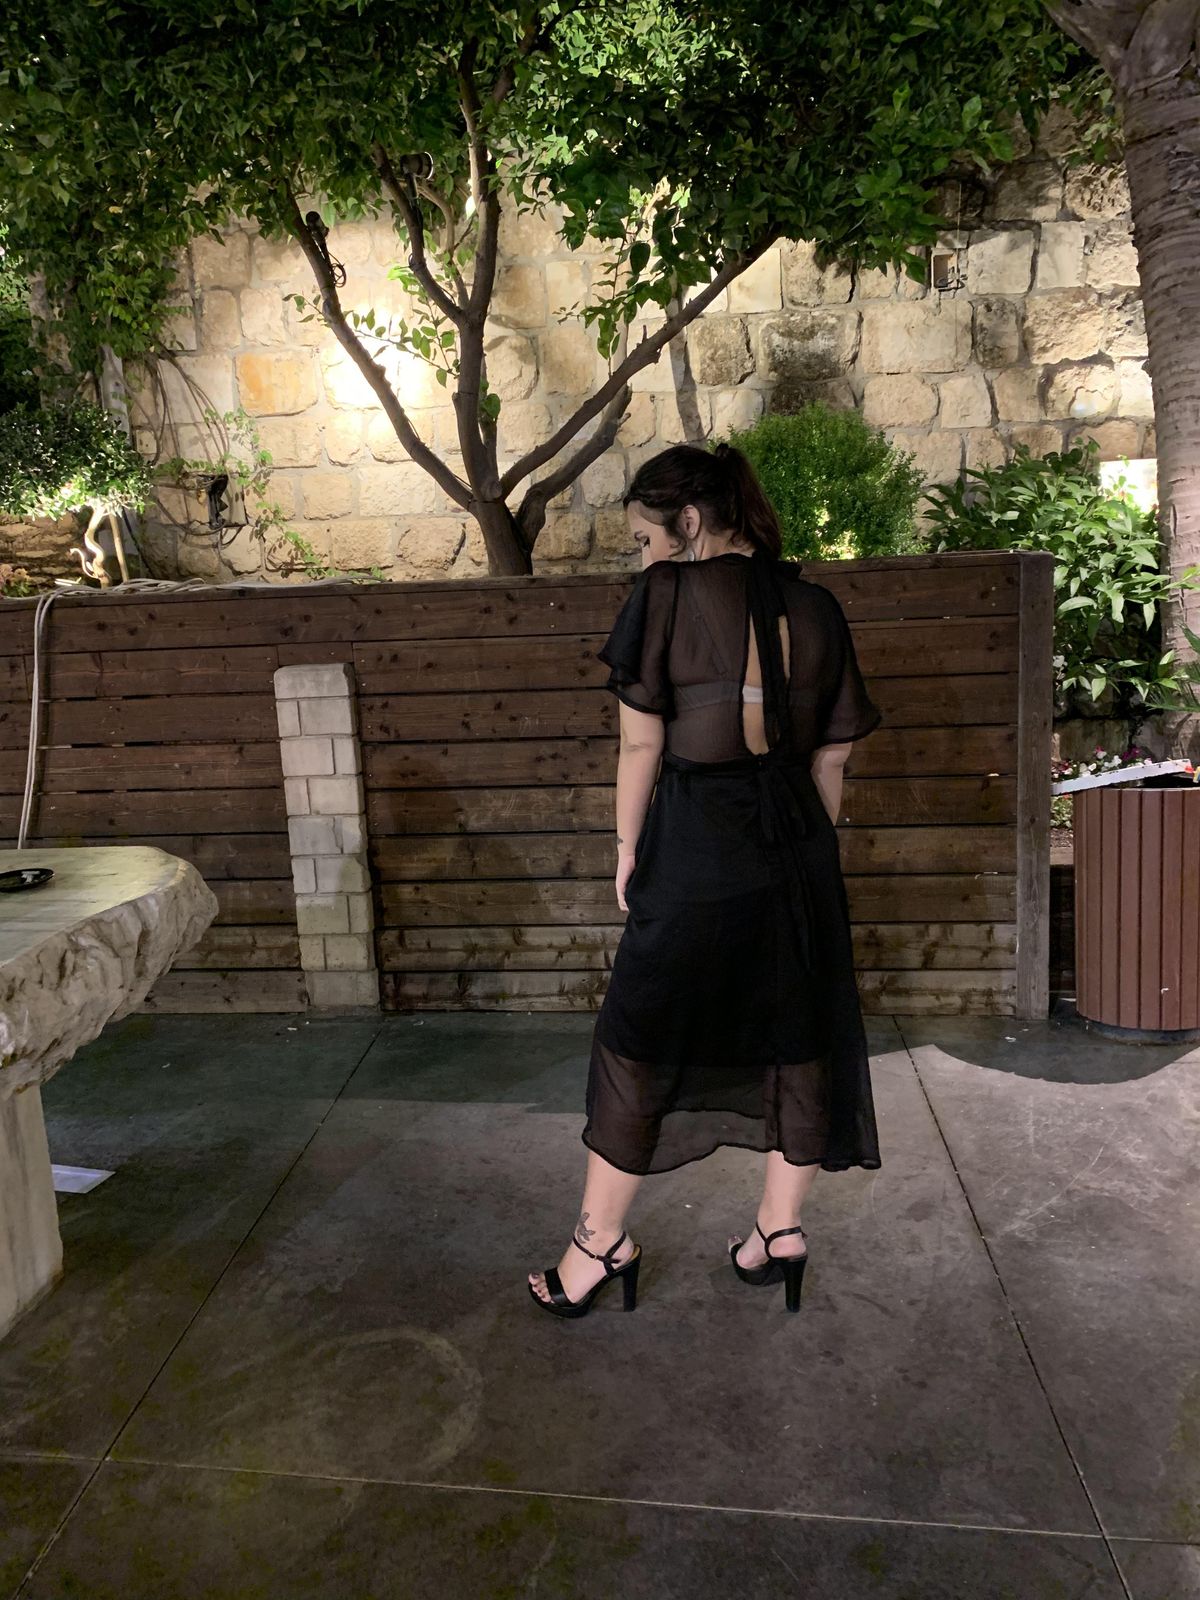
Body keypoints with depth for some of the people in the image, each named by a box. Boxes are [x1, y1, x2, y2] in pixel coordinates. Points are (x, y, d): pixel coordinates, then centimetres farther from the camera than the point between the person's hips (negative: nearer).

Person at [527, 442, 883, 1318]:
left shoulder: (667, 594, -8)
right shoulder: (815, 606, 5)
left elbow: (641, 743, -8)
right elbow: (833, 755, 6)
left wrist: (628, 849, 2)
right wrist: (808, 846, 16)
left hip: (695, 850, -5)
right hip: (798, 848, 5)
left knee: (639, 1043, 9)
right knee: (796, 1038, 17)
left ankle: (602, 1241, 22)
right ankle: (782, 1229, 31)